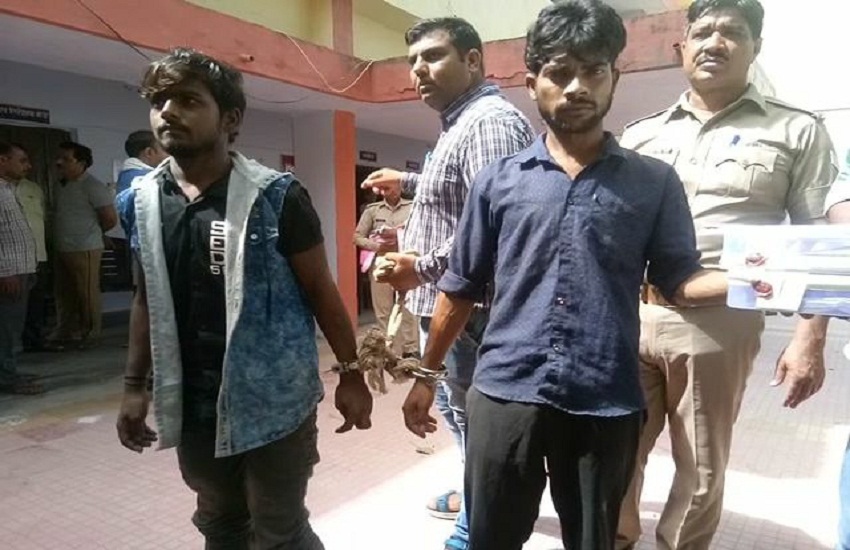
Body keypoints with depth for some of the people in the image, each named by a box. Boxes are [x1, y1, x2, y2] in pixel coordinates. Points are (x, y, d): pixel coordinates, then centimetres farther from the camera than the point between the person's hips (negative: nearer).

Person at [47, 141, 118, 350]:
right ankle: (64, 333, 23)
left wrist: (92, 232, 4)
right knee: (64, 294, 13)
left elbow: (110, 219, -11)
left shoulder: (93, 187, -11)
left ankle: (90, 335, 12)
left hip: (84, 250, -8)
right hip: (62, 250, 8)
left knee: (88, 294, 0)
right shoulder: (59, 187, 13)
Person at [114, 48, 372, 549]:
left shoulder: (276, 196, -12)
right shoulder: (141, 201, 3)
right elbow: (147, 299, 12)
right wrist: (135, 385, 13)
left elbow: (321, 291, -6)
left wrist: (351, 374, -5)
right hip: (192, 405, 5)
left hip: (274, 401, -5)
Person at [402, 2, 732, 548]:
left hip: (606, 404, 0)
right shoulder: (498, 180, 4)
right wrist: (427, 374, 11)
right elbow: (461, 288, 8)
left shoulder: (654, 182, 4)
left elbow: (679, 280, 1)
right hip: (503, 393, 1)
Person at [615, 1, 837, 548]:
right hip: (627, 318, 3)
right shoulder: (640, 134, 12)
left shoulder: (797, 131, 5)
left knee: (701, 470, 12)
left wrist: (810, 339, -5)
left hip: (718, 324, -2)